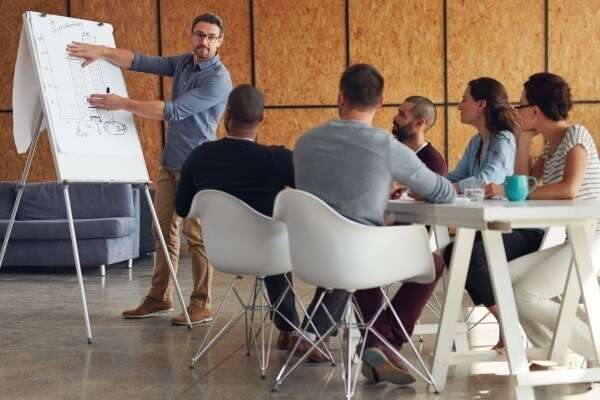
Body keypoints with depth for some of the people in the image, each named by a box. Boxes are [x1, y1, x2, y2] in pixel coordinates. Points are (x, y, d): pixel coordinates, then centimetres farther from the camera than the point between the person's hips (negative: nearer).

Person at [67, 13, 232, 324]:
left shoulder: (218, 79, -17)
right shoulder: (183, 63, 9)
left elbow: (173, 112, -22)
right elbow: (141, 62, 3)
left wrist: (122, 104, -20)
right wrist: (101, 51, -12)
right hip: (169, 162, 8)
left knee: (196, 236, -6)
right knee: (165, 231, 10)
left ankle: (201, 305, 0)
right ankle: (159, 298, 18)